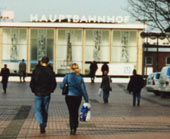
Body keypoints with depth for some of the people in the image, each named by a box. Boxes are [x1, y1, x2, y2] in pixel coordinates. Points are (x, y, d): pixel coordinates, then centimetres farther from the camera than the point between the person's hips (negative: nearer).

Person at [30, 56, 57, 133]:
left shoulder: (36, 70, -5)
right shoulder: (51, 71, -2)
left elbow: (32, 83, -6)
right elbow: (54, 83, -2)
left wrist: (34, 90, 10)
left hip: (38, 94, -2)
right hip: (47, 95, 2)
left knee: (38, 110, 3)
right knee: (45, 111, 12)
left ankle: (41, 123, -21)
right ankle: (44, 127, 14)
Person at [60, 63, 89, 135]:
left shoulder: (67, 76, -8)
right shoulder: (80, 77, -4)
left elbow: (62, 86, -8)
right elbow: (83, 89, -5)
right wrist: (86, 99, -1)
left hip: (69, 96, -2)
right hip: (78, 97, 2)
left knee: (71, 113, 2)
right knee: (76, 112, 16)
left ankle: (72, 128, -12)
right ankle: (75, 128, 19)